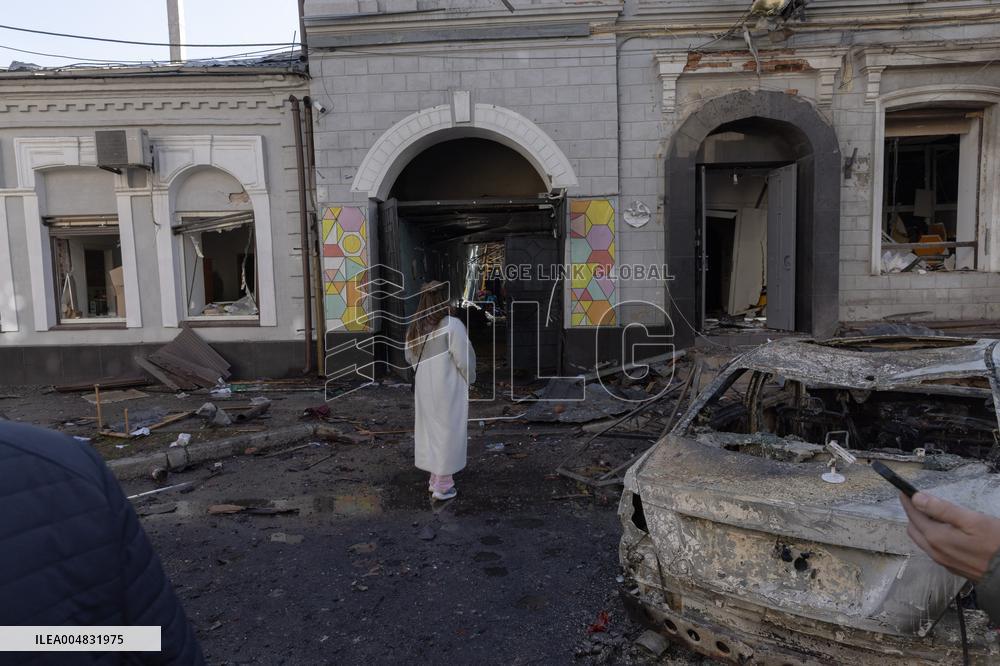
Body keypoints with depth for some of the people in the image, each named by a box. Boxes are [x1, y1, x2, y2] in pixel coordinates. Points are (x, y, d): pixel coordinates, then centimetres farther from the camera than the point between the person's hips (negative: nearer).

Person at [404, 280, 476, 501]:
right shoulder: (452, 325, -19)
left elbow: (410, 357, 12)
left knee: (430, 429, 18)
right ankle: (443, 485, 12)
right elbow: (464, 359, -17)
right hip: (449, 388, -6)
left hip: (424, 388, 7)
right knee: (447, 431, 5)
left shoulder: (415, 327, 2)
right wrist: (470, 378, 0)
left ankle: (435, 479, 29)